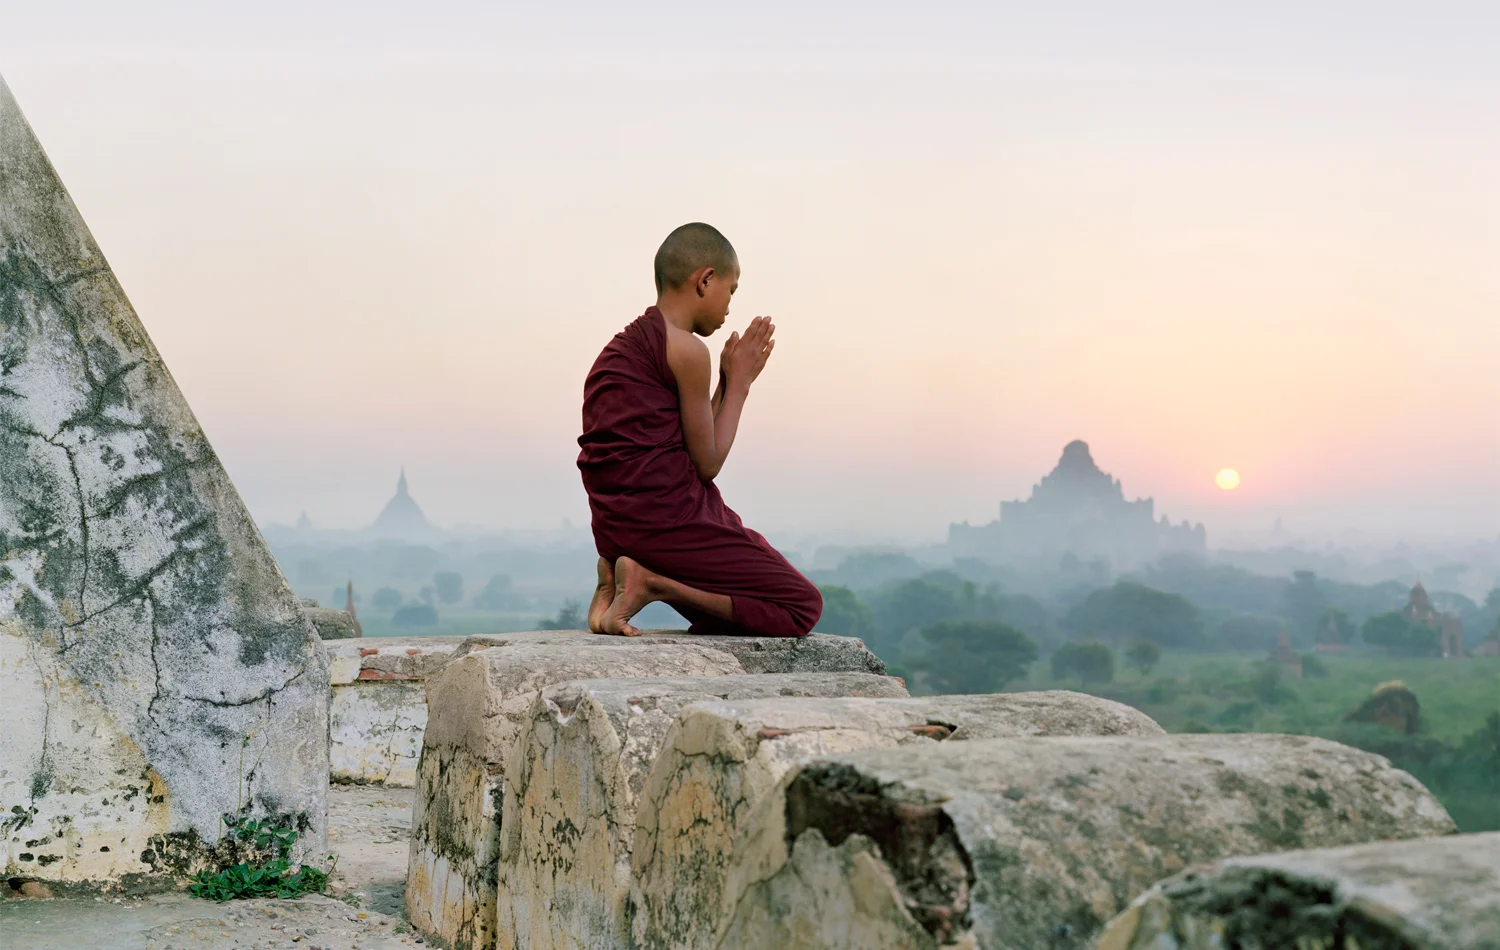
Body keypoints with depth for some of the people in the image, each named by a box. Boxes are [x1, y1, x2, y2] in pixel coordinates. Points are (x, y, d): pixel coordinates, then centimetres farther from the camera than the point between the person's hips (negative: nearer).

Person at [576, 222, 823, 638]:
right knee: (803, 607, -1)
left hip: (617, 526, 9)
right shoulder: (687, 349, -11)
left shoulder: (624, 345, 17)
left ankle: (617, 577, 5)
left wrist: (730, 382, 17)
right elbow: (707, 465, -6)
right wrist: (738, 384, 4)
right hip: (667, 521, -9)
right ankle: (653, 583, -11)